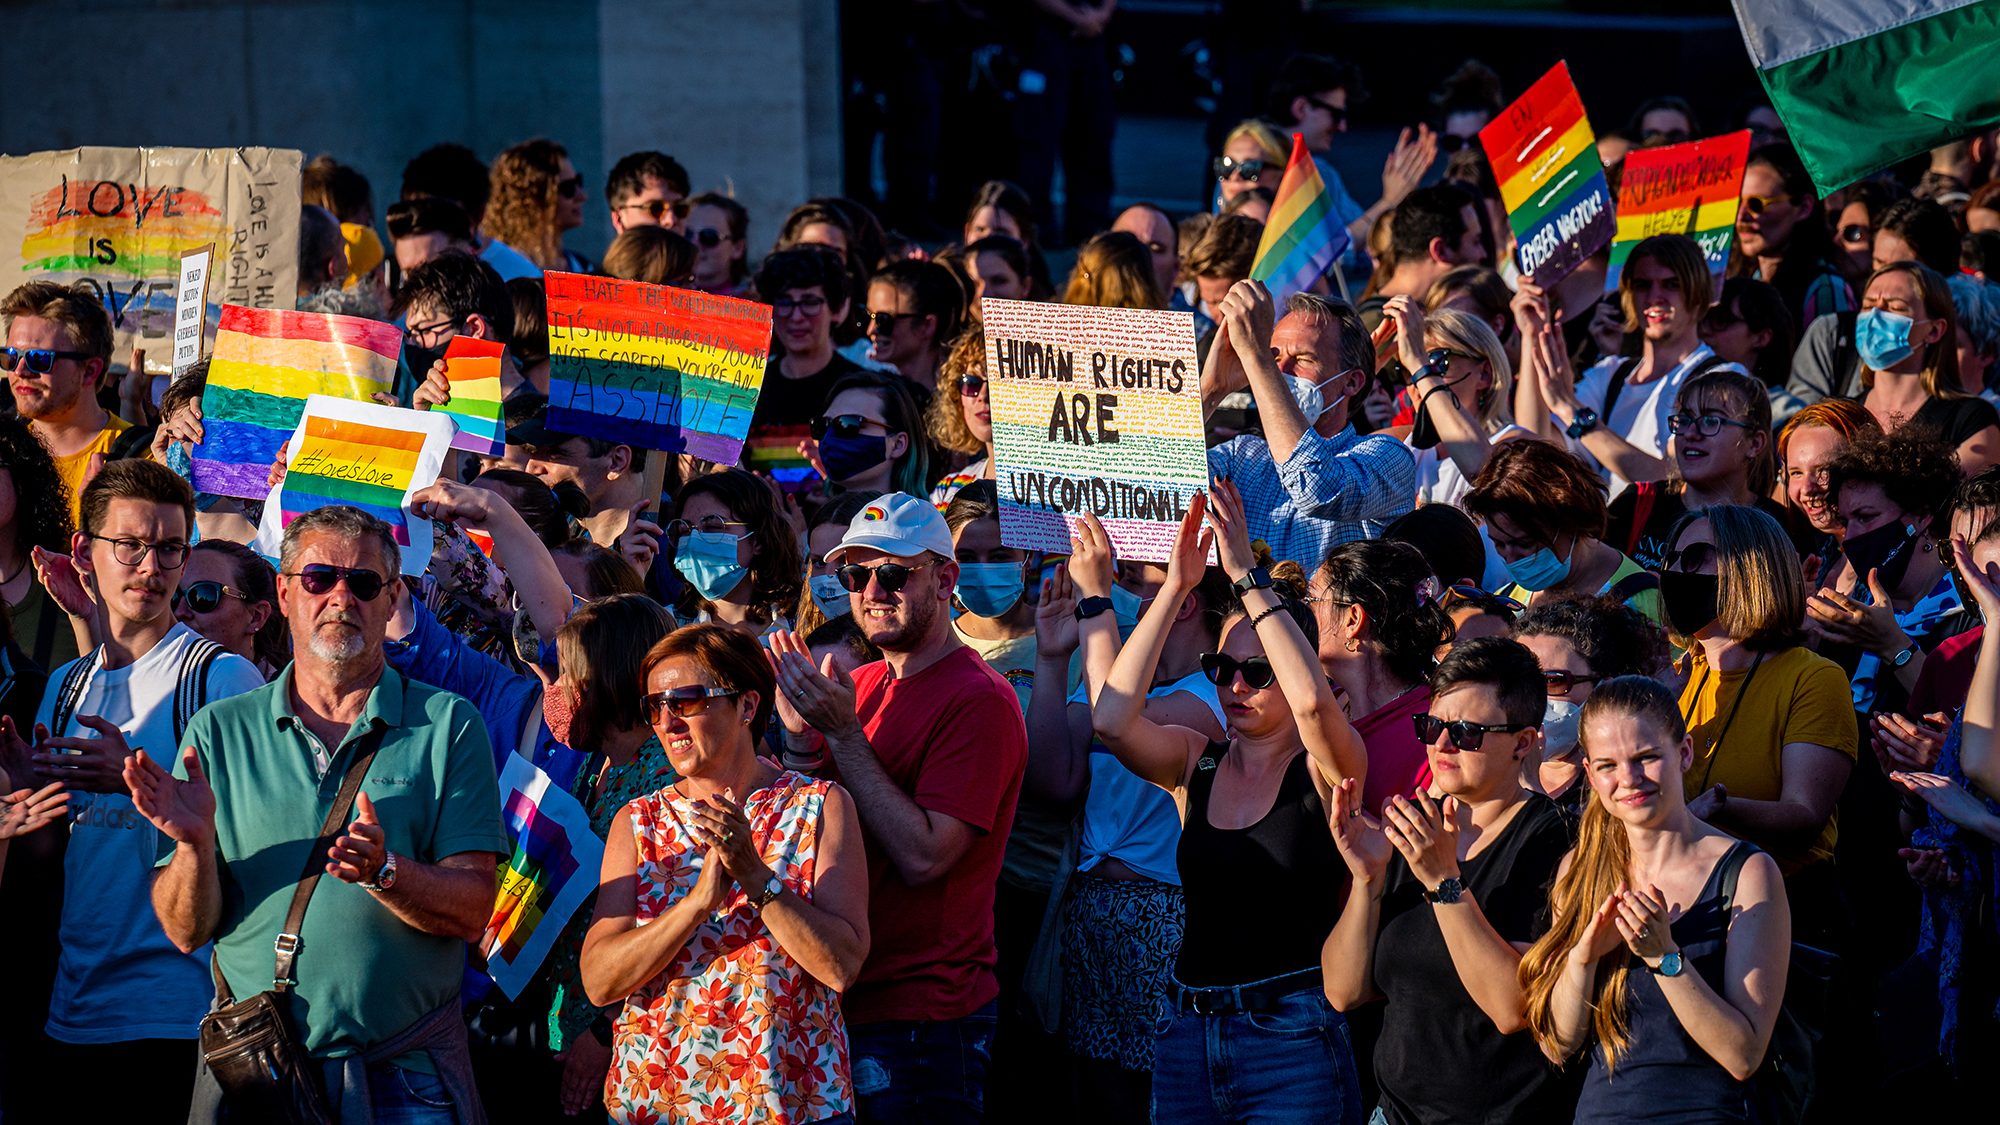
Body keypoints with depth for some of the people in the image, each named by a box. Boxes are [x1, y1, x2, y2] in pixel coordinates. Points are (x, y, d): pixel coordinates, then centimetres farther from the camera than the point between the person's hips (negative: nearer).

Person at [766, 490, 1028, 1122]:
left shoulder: (977, 701, -13)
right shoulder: (860, 685, 10)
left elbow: (923, 856, -21)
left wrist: (843, 736, -20)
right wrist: (800, 731, -7)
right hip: (837, 1006, 8)